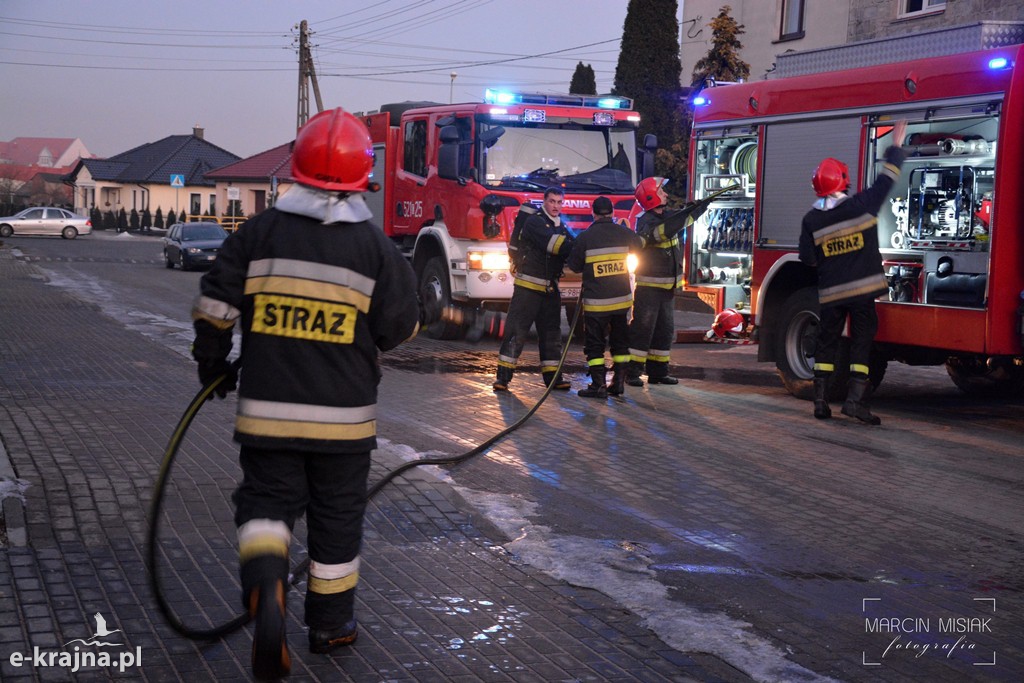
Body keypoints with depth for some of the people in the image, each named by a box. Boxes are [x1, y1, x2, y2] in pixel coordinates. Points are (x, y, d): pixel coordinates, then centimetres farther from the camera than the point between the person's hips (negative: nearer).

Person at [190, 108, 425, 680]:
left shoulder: (260, 233, -2)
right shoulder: (375, 246, -6)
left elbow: (215, 305, -1)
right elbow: (401, 327, -1)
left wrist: (212, 363, 15)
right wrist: (417, 318, 23)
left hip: (266, 408, 1)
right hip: (343, 416, 0)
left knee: (267, 501, 10)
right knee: (337, 515, 14)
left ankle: (265, 589, -19)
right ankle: (331, 623, 26)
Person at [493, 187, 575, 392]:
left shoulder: (560, 227, 15)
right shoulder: (534, 222, -12)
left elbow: (570, 248, 11)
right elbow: (554, 244, -24)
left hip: (550, 288, 8)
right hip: (528, 287, -8)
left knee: (551, 332, 10)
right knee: (516, 331, -8)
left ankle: (552, 377, 16)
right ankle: (503, 377, -5)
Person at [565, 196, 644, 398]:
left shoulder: (585, 237, -11)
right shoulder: (624, 233, -2)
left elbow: (574, 266, -2)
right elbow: (639, 245, 19)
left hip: (596, 301, -4)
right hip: (622, 298, 4)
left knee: (594, 344, 3)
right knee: (620, 342, 15)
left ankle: (598, 385, -1)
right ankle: (619, 382, 18)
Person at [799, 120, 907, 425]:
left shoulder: (811, 220, -2)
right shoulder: (862, 205, -8)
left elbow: (808, 259, 2)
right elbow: (886, 180, 4)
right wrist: (896, 148, 16)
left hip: (830, 291, 2)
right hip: (862, 288, -2)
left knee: (826, 342, 11)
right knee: (862, 341, 3)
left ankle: (821, 401, 11)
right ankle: (855, 399, -6)